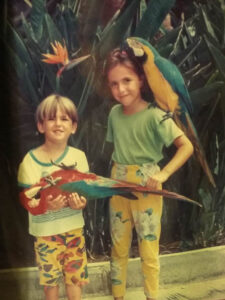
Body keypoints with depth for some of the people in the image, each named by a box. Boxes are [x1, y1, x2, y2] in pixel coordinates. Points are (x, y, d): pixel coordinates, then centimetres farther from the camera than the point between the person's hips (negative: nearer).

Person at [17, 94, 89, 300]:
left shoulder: (78, 156, -5)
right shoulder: (31, 160, -14)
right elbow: (29, 202, -13)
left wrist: (81, 203, -22)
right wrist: (47, 205, -33)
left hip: (74, 227, 3)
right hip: (46, 230, -2)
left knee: (75, 275, 13)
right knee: (50, 277, 13)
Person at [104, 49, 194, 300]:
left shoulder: (154, 115, -17)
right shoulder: (115, 113, 0)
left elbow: (187, 146, -18)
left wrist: (164, 174, -25)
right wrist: (118, 172, 2)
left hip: (146, 187, -5)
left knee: (148, 249, 8)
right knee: (118, 246, 17)